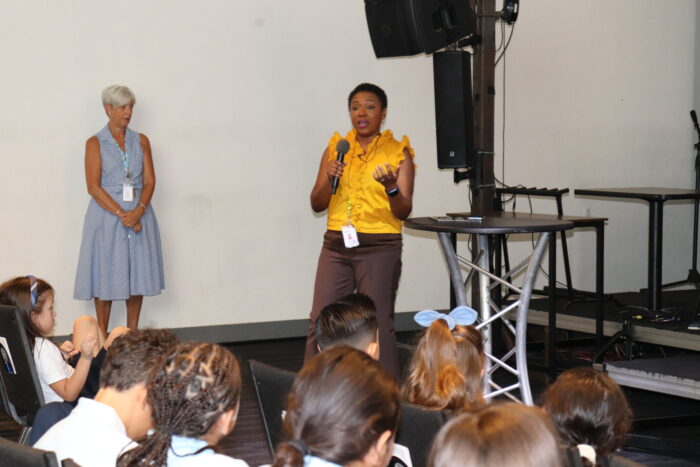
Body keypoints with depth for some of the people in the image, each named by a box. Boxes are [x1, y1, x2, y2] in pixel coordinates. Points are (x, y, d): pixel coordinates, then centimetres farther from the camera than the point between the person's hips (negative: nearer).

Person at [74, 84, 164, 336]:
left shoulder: (141, 141, 8)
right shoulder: (95, 143, -2)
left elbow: (149, 181, 4)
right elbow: (94, 187, -9)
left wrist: (138, 211, -14)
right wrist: (121, 214, -17)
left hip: (139, 215, 4)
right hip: (106, 216, -3)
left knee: (137, 275, 6)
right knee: (105, 276, -1)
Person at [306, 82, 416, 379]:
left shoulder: (398, 152, 1)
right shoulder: (336, 148, 10)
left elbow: (404, 212, -3)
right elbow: (317, 204, 10)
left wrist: (391, 187, -22)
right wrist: (329, 178, -9)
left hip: (379, 248, -3)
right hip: (336, 246, 3)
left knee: (378, 326, -2)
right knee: (320, 323, -1)